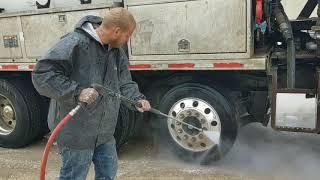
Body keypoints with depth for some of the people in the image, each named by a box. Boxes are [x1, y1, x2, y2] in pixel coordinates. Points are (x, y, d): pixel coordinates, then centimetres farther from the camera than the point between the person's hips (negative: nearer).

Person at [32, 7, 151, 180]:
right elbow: (42, 74, -24)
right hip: (76, 131, -7)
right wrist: (77, 92, -33)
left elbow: (124, 83, 12)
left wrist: (137, 99, -7)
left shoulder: (117, 51, 6)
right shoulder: (74, 43, -21)